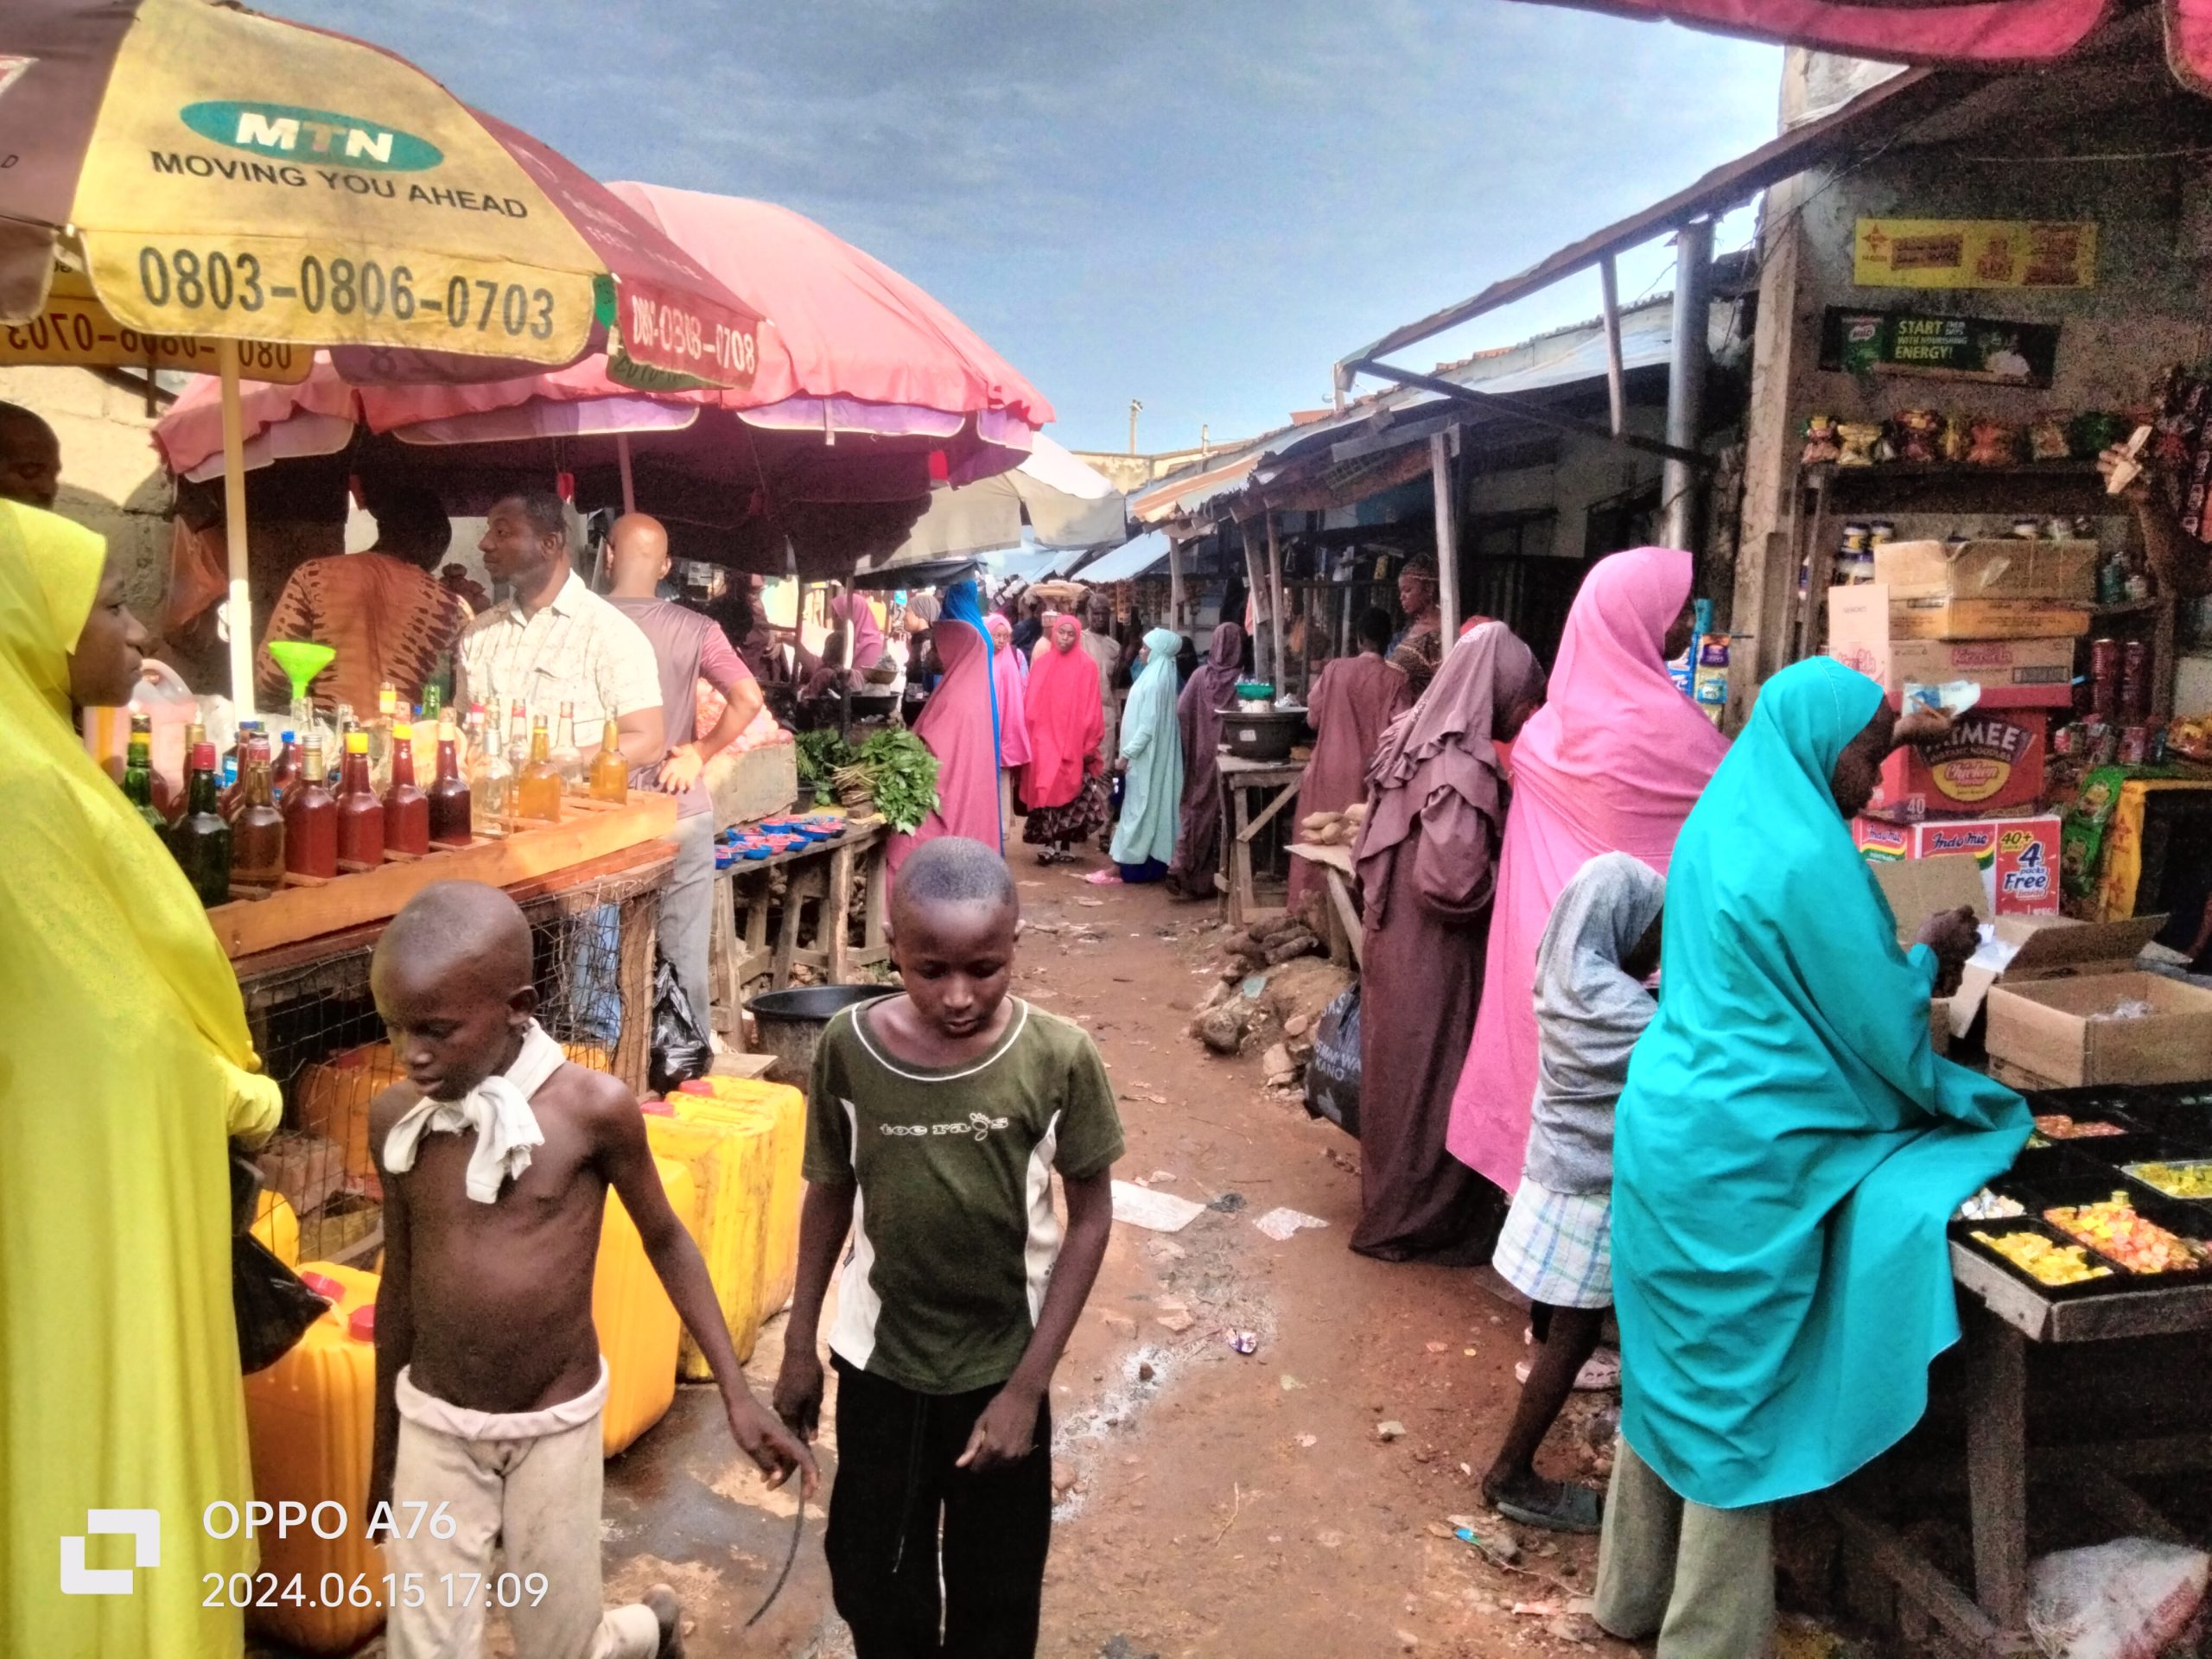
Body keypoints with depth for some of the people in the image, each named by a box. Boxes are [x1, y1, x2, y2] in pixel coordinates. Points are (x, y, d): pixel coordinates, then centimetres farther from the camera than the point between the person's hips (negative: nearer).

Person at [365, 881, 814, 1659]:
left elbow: (665, 1239, -3)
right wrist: (384, 1445, 14)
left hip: (554, 1427, -2)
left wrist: (737, 1394, -6)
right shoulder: (394, 1117, -8)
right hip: (433, 1425, 3)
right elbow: (400, 1280, 6)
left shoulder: (594, 1109, -18)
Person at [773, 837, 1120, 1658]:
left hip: (1001, 1365, -1)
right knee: (871, 1577, 20)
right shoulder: (848, 1046, -16)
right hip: (877, 1360, 1)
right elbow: (830, 1194, -1)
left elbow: (1090, 1217, -10)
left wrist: (1029, 1383, -11)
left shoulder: (1059, 1057, -21)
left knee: (995, 1591, 17)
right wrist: (799, 1344, 5)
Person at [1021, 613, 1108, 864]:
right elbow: (1032, 705, 8)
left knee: (1070, 794, 0)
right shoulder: (1041, 664, 7)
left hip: (1074, 744, -2)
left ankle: (1064, 845, 8)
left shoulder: (1087, 667, -1)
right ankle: (1047, 845, 5)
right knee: (1045, 793, 0)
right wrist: (1030, 741, 3)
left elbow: (1091, 709, -3)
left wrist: (1090, 745, -6)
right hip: (1044, 743, 2)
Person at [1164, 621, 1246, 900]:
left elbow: (1181, 711, -3)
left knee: (1197, 810, 11)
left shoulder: (1200, 676, -3)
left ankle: (1183, 870, 2)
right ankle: (1212, 879, 10)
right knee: (1224, 815, 6)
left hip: (1202, 756, 2)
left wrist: (1191, 745, 9)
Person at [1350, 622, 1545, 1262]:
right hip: (1435, 955, -9)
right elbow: (1456, 881, -27)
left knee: (1402, 1072, 19)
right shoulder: (1462, 766, -22)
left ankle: (1396, 1203, 33)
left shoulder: (1413, 740, 6)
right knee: (1432, 1078, 6)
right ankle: (1418, 1218, 20)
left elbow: (1370, 850, 12)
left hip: (1395, 939, 9)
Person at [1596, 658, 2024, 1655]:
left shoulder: (1724, 818, 7)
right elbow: (1878, 1026, -11)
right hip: (1745, 1158, -9)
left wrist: (1877, 744, 32)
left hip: (1668, 1131, 9)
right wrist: (1930, 955, 7)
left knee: (1673, 1371, 21)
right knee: (1737, 1397, 5)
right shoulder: (1806, 861, -18)